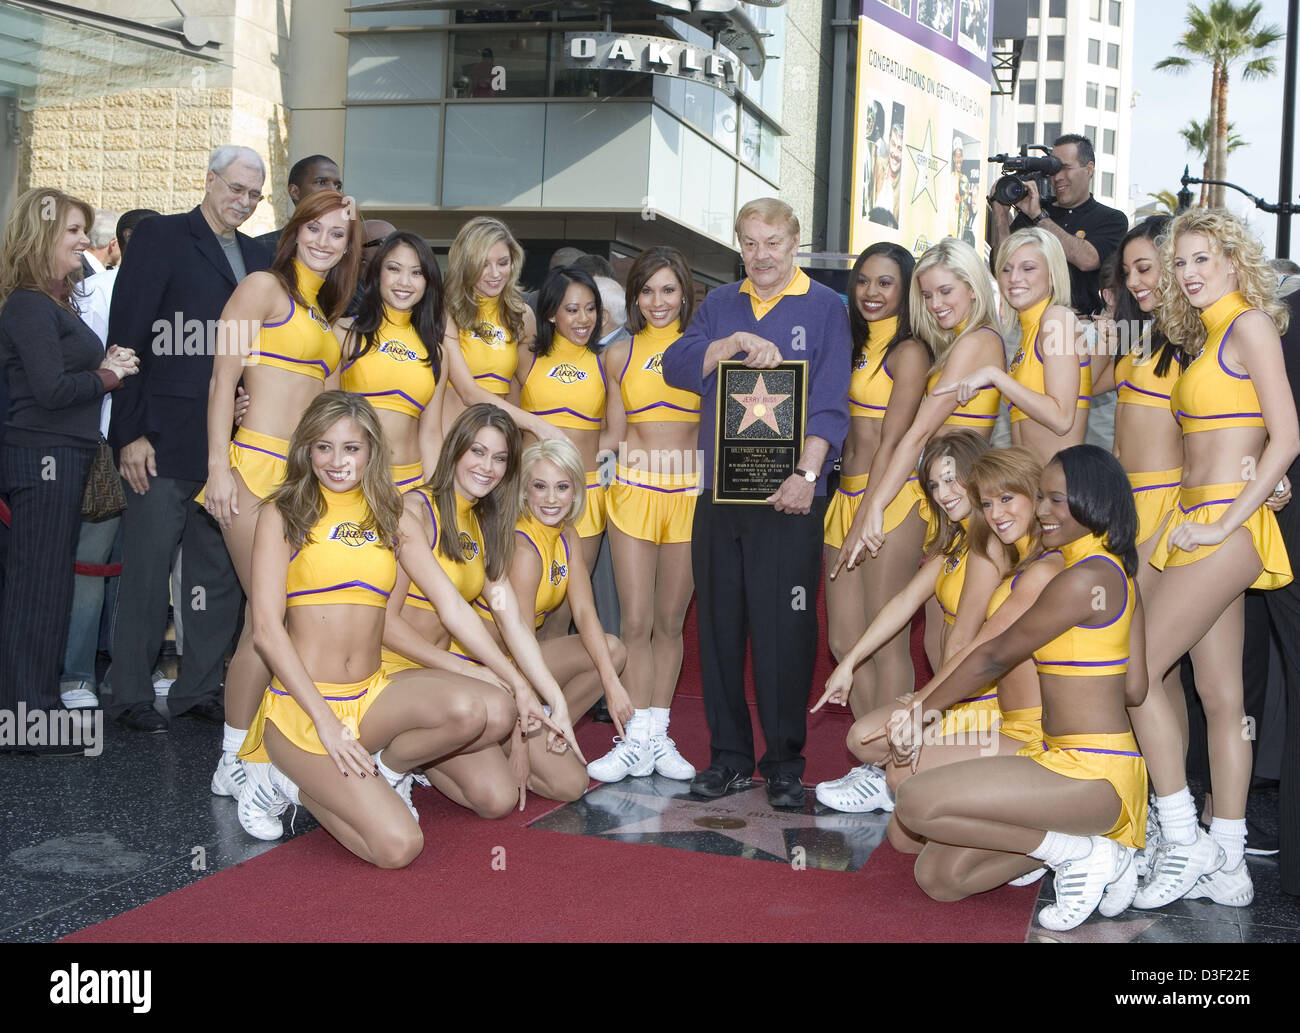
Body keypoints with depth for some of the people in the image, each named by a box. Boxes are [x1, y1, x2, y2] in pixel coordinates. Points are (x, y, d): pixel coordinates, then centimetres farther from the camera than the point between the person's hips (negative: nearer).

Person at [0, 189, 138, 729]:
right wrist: (106, 377, -6)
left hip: (63, 458, 10)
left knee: (50, 583, 14)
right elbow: (50, 389, -19)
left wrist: (104, 369, -1)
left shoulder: (56, 303, 17)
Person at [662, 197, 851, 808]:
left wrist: (807, 472, -15)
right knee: (720, 625, 6)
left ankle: (785, 762, 9)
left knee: (785, 630, -3)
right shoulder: (720, 305, 16)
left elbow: (829, 400, -4)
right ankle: (729, 755, 17)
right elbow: (677, 366, 1)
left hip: (788, 495, -4)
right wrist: (740, 343, -12)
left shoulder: (823, 308, 5)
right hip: (718, 491, 4)